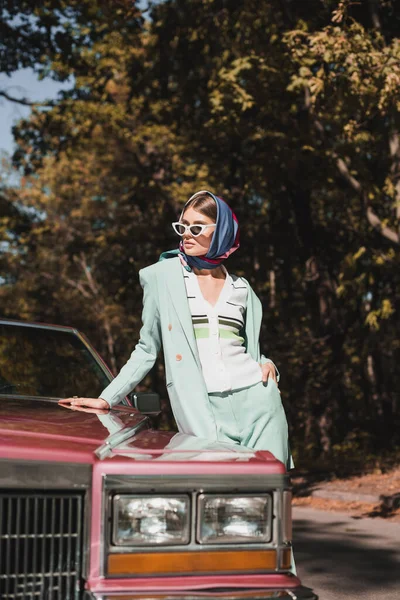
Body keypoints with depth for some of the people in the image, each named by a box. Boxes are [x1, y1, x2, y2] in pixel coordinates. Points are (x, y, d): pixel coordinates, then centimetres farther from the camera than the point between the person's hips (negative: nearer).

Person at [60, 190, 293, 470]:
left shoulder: (241, 288, 14)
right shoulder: (163, 276, 6)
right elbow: (147, 350, 9)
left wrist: (267, 364, 3)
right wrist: (106, 398, 3)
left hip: (256, 399, 3)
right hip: (202, 409, -3)